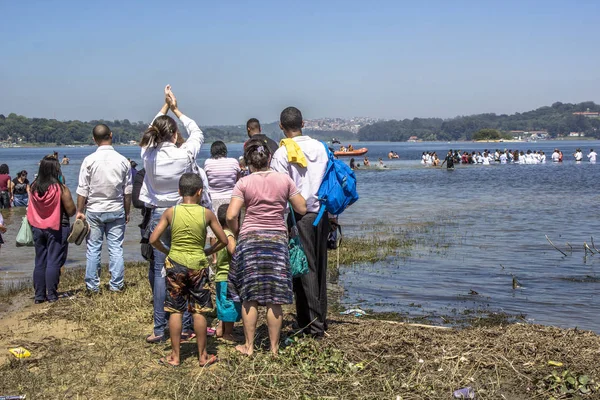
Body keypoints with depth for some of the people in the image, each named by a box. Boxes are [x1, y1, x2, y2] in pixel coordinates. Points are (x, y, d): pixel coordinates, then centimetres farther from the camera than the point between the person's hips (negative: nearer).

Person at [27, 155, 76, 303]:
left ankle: (39, 295, 14)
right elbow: (71, 211, -11)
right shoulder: (61, 188, -15)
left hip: (37, 228, 5)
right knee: (54, 262, 1)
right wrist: (68, 197, 6)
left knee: (40, 262, 12)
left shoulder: (34, 188, -2)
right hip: (57, 229, -4)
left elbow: (30, 211, 8)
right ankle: (52, 295, 1)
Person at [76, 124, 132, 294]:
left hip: (94, 210, -1)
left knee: (93, 249, 6)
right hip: (116, 210, 1)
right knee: (116, 249, 5)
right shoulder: (122, 160, -2)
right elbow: (127, 191, 3)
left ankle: (92, 286, 10)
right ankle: (116, 285, 8)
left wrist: (80, 211, 4)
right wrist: (127, 212, 13)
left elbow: (82, 190, -5)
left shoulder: (89, 160, -8)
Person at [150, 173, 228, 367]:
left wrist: (167, 251, 11)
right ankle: (203, 356, 15)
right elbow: (223, 240, 0)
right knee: (199, 311, 7)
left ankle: (175, 356, 13)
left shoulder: (171, 212, -4)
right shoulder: (206, 213, -5)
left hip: (175, 263, 1)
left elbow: (153, 239, -6)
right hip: (198, 264, -1)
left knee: (175, 310, 7)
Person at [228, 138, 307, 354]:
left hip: (250, 240, -1)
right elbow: (302, 209, 4)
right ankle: (274, 347, 13)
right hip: (278, 239, 1)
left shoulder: (243, 183, -5)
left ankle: (249, 346, 13)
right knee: (274, 299, 6)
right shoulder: (284, 180, -1)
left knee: (250, 297, 8)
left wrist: (237, 232, 7)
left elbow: (231, 216, -12)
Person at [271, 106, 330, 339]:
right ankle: (321, 319, 22)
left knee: (305, 269, -1)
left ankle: (312, 325, -1)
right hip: (322, 213, 6)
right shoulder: (321, 147, 6)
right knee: (320, 266, 14)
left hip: (301, 215, -6)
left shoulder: (282, 153, -11)